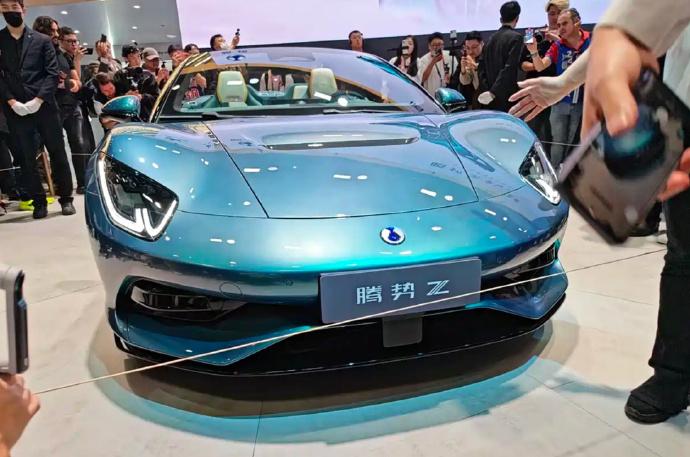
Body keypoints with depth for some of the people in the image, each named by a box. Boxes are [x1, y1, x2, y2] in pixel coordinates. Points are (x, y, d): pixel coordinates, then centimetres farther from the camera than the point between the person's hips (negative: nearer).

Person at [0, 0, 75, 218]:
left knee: (57, 153, 2)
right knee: (26, 158, 3)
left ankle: (66, 198, 12)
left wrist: (38, 99, -11)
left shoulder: (42, 40, 9)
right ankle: (39, 202, 11)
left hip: (44, 107, -1)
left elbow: (52, 73, 1)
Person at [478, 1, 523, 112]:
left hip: (491, 99, 7)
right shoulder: (516, 37, -8)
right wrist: (493, 92, -18)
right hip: (507, 97, -7)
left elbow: (482, 68, 10)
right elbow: (509, 68, -18)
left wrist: (488, 89, 6)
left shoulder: (491, 39, 12)